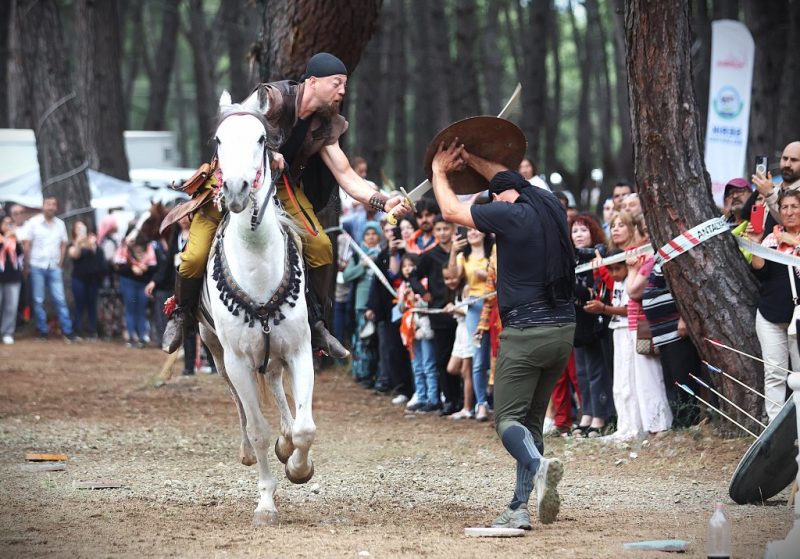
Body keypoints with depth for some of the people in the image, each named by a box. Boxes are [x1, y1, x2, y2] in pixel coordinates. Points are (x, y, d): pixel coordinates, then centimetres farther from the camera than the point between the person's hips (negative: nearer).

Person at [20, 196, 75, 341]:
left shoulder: (60, 224, 6)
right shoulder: (33, 223, -4)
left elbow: (63, 245, 12)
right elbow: (27, 245, -4)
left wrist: (60, 263, 4)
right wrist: (27, 266, -5)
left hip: (54, 268, 2)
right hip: (37, 267, -2)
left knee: (60, 300, -2)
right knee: (38, 300, 2)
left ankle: (67, 331, -3)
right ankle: (43, 331, 8)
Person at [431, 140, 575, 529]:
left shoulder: (509, 213, -8)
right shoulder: (551, 206, 10)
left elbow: (450, 210, 4)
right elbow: (511, 181, 31)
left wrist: (440, 170, 21)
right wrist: (472, 161, 39)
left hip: (525, 332, -7)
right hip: (564, 329, 7)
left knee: (508, 417, -5)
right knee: (532, 418, 12)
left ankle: (538, 465, -34)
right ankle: (519, 508, 7)